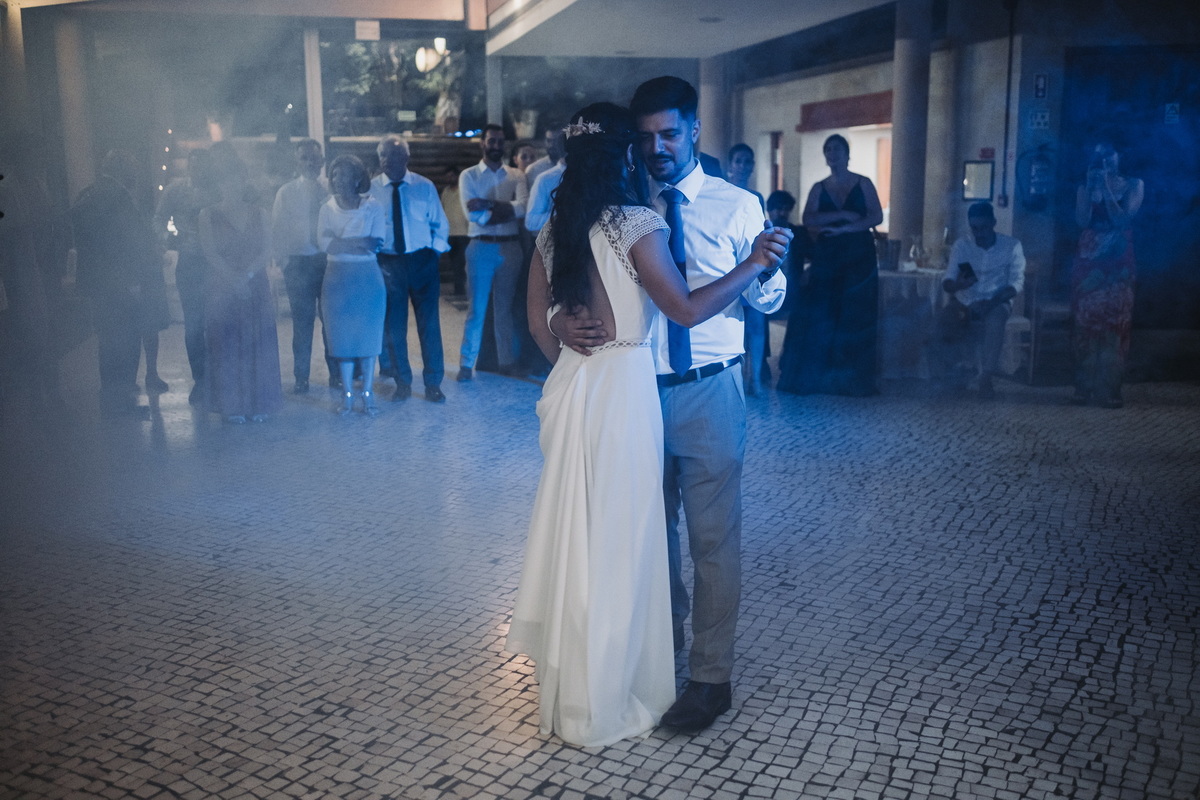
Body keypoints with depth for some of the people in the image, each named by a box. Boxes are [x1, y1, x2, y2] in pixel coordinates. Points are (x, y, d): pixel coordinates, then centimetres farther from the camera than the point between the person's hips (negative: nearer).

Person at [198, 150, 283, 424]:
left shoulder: (259, 214, 9)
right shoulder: (208, 216, 4)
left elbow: (267, 251, -1)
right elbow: (211, 253, -5)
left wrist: (247, 275, -15)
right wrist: (233, 279, -18)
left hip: (256, 287, 2)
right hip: (221, 290, -1)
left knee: (258, 345, 2)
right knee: (226, 346, 0)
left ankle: (259, 403, 10)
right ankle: (232, 406, 7)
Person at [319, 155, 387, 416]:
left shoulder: (373, 207, 0)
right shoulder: (327, 209, 6)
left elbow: (376, 244, -12)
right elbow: (324, 243, -8)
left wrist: (340, 242, -13)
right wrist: (359, 243, -14)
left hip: (368, 279, -2)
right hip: (337, 279, 2)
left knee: (369, 334, 2)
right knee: (342, 336, 3)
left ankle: (368, 393, 11)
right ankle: (347, 394, 11)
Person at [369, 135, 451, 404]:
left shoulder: (424, 186, 3)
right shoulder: (371, 189, 1)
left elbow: (440, 223, 10)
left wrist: (435, 250, -1)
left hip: (422, 261, 0)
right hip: (387, 263, 0)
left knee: (429, 323, 1)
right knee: (393, 326, 6)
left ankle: (433, 384, 12)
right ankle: (402, 383, 19)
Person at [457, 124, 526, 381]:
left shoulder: (516, 176, 9)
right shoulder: (469, 176, 5)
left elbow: (522, 207, -8)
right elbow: (472, 214, -8)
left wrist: (489, 204, -17)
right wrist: (505, 210, -8)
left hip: (510, 246, 1)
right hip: (481, 246, -1)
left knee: (506, 307, 8)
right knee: (477, 307, 0)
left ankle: (508, 361, 16)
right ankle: (466, 364, 6)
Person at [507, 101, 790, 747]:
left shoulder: (555, 228, 8)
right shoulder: (637, 224, -14)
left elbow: (537, 316, 13)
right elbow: (686, 309, -15)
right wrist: (753, 265, -7)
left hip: (569, 386, 7)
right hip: (622, 387, -7)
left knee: (571, 526, 18)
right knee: (616, 537, 4)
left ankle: (567, 679, 35)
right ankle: (604, 701, 19)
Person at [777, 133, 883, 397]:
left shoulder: (863, 184, 5)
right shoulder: (819, 188, 9)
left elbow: (876, 216, -5)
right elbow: (808, 220, -6)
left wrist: (843, 228, -15)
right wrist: (843, 215, -15)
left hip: (859, 256, -1)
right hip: (826, 256, 1)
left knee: (856, 318, -1)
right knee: (820, 316, -4)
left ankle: (853, 380, 4)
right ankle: (815, 377, 0)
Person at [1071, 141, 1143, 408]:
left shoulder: (1133, 185, 6)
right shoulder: (1085, 188, 12)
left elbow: (1122, 219, -8)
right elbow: (1082, 220, -3)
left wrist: (1106, 189, -10)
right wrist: (1090, 188, -7)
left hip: (1118, 262, -2)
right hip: (1088, 260, 2)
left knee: (1114, 324, -8)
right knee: (1085, 322, -2)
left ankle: (1109, 390, -8)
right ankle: (1084, 388, 1)